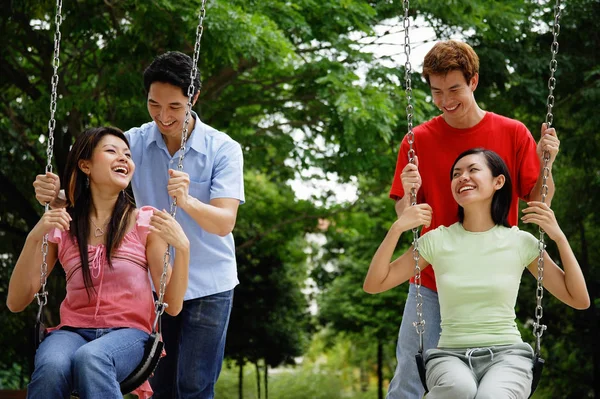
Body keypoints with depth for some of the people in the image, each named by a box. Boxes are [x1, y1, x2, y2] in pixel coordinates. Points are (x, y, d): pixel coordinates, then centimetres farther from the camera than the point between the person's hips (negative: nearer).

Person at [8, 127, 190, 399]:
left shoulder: (145, 221, 5)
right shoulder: (62, 225, 9)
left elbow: (172, 305, 2)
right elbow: (16, 303, 5)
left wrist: (182, 247, -14)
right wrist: (34, 238, -7)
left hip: (128, 333, -1)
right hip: (73, 330, 1)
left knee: (90, 358, -38)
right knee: (52, 366, -36)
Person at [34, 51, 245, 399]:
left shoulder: (224, 149, -12)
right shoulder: (135, 142, -4)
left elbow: (224, 223, -21)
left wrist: (187, 200, -42)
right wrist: (57, 194, -32)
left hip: (208, 286, -3)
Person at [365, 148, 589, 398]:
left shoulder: (521, 242, 3)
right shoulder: (437, 240, 4)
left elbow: (580, 300, 6)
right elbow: (373, 285, 4)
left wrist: (558, 236, -4)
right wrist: (397, 228, -8)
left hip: (507, 354, 0)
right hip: (450, 355, 0)